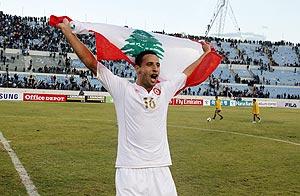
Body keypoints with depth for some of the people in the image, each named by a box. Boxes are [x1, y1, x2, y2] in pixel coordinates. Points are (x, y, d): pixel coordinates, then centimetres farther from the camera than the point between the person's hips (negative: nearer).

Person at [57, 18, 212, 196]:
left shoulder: (165, 89, 12)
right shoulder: (123, 88, 1)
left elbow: (188, 72, 28)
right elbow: (90, 61, 1)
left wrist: (206, 53, 38)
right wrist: (68, 32, 1)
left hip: (161, 170, 4)